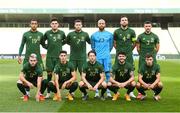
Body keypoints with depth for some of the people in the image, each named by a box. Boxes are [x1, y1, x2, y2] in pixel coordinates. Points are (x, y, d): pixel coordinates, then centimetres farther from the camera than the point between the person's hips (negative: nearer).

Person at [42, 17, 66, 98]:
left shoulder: (61, 33, 4)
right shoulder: (47, 33, 2)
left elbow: (65, 40, 22)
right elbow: (42, 41, 16)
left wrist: (60, 44, 9)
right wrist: (47, 47, 6)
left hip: (59, 56, 0)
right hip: (50, 56, 0)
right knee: (49, 73, 0)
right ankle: (48, 92, 6)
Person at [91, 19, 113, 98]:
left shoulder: (109, 34, 8)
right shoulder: (94, 35, 7)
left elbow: (111, 45, 16)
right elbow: (92, 46, 13)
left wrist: (107, 52, 11)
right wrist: (96, 53, 7)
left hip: (107, 57, 1)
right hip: (97, 57, 0)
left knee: (108, 74, -1)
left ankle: (108, 92, 5)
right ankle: (97, 92, 6)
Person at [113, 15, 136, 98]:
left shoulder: (131, 31, 6)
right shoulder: (116, 32, 4)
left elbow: (134, 43, 13)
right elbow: (114, 43, 12)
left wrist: (130, 50, 7)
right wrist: (118, 49, 5)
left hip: (129, 55, 1)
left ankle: (131, 92, 8)